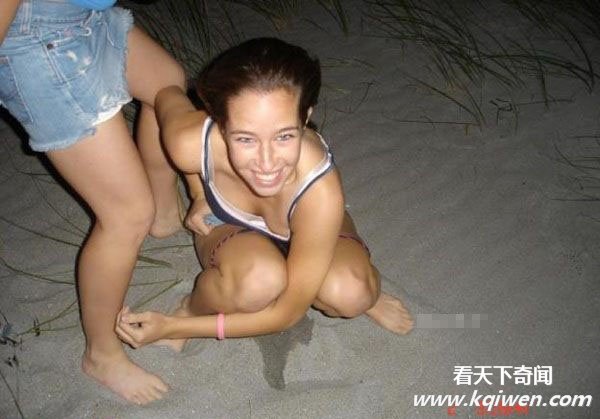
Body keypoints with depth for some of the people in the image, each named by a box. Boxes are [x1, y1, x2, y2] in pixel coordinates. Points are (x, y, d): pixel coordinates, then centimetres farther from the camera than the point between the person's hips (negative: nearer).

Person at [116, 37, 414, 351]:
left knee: (349, 295, -35)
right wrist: (200, 196, -6)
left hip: (306, 231, -1)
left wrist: (172, 327, -25)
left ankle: (362, 292, 3)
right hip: (228, 227, 1)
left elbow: (288, 312, -28)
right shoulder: (193, 144, -36)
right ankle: (192, 309, -2)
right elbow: (167, 93, -8)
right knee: (258, 281, -36)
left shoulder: (320, 192, -41)